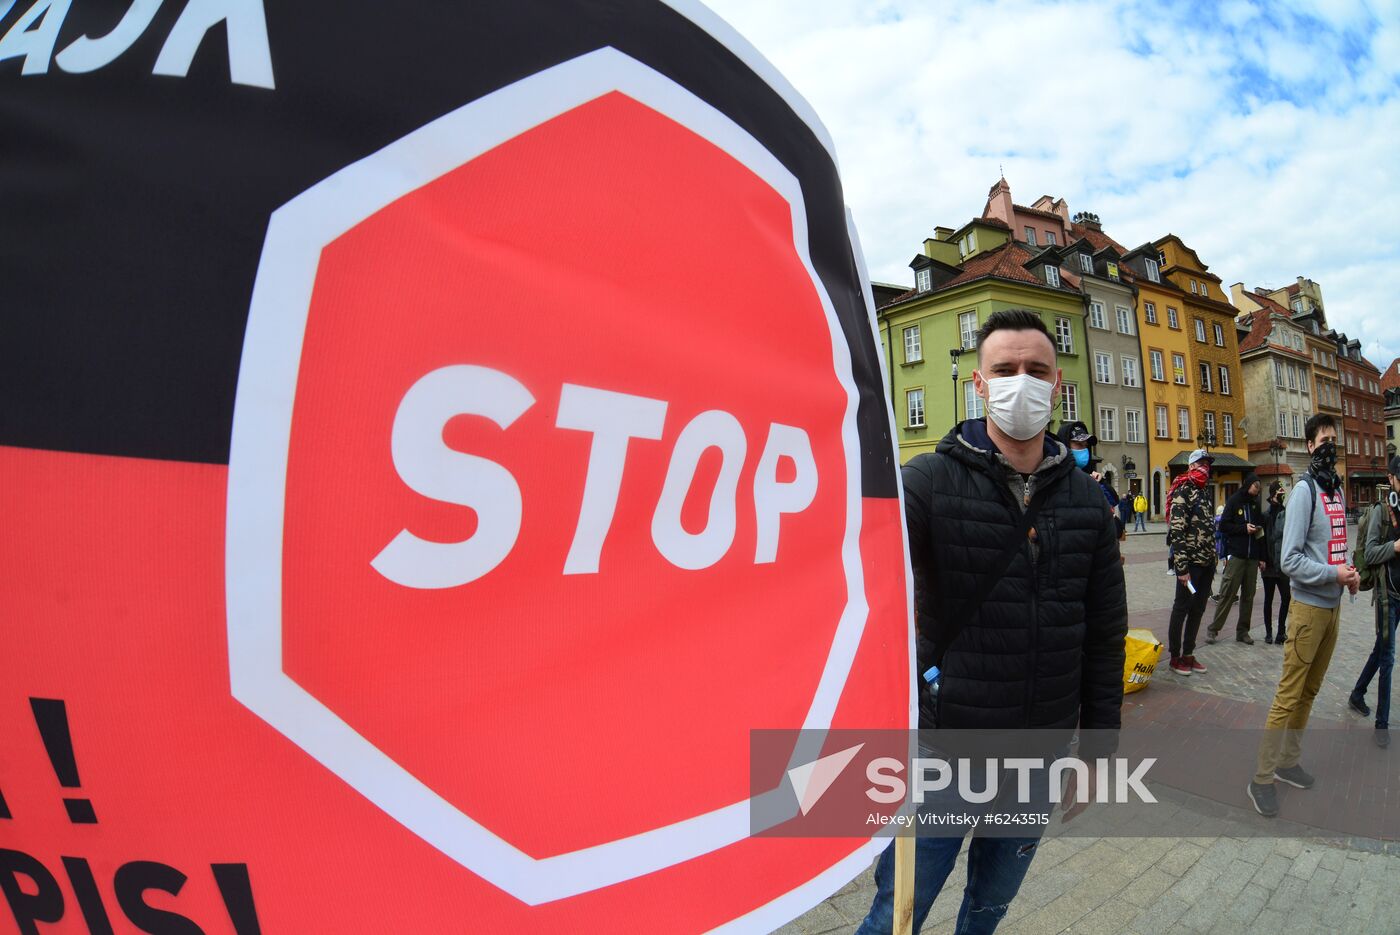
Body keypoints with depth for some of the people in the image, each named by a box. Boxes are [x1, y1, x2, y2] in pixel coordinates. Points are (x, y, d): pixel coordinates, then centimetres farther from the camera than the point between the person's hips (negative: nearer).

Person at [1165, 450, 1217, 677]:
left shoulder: (1204, 492, 15)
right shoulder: (1183, 492, -12)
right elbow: (1177, 531, -18)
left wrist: (1213, 560, 16)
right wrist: (1181, 567, -21)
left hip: (1206, 562, 8)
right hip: (1190, 563, -8)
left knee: (1198, 609, 13)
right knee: (1181, 609, 1)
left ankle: (1188, 654, 23)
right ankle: (1175, 657, 11)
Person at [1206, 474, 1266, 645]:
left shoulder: (1256, 504, 13)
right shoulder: (1234, 501, -1)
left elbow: (1261, 532, 17)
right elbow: (1223, 526, -3)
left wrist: (1261, 557, 12)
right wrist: (1244, 528, -13)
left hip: (1252, 557, 5)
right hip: (1236, 555, -5)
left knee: (1249, 595, 7)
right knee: (1227, 594, -6)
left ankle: (1242, 631, 16)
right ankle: (1213, 629, 1)